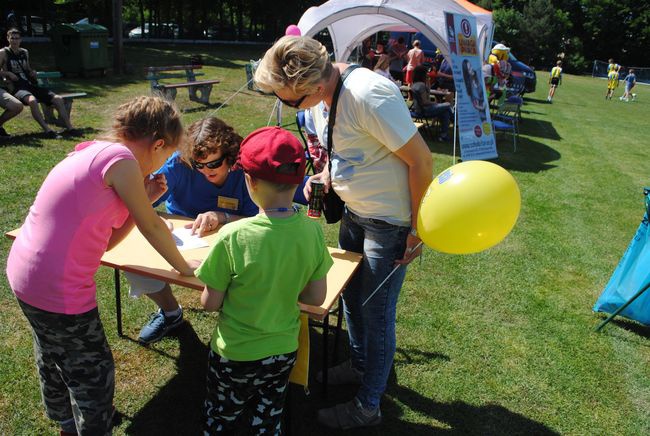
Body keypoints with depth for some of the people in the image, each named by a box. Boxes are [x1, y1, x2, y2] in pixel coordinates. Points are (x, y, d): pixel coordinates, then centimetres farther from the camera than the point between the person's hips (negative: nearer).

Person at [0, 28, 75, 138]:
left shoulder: (25, 52, 19)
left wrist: (33, 73, 10)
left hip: (30, 85, 6)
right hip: (16, 88, -6)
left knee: (58, 99, -10)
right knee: (32, 100, -39)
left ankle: (69, 128, -14)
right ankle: (47, 131, -41)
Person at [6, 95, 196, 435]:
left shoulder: (92, 152, 9)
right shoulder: (120, 158, -19)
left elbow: (107, 240, 8)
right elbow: (151, 227, -10)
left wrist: (143, 199, 4)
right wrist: (184, 268, 3)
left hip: (23, 273, 10)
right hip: (59, 291, -10)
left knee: (53, 357, 31)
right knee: (94, 374, 10)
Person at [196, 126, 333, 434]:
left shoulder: (233, 236, -28)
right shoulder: (313, 231, -16)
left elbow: (210, 303, -16)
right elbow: (317, 298, -6)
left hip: (235, 356, -3)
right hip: (284, 352, 3)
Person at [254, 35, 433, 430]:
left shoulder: (369, 95, -30)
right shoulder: (320, 98, -3)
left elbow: (421, 160, -25)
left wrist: (417, 229, -18)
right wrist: (326, 175, -5)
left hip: (390, 223, -8)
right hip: (354, 213, 8)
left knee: (376, 314, 5)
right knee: (351, 297, 22)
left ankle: (367, 406, 27)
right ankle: (360, 365, 48)